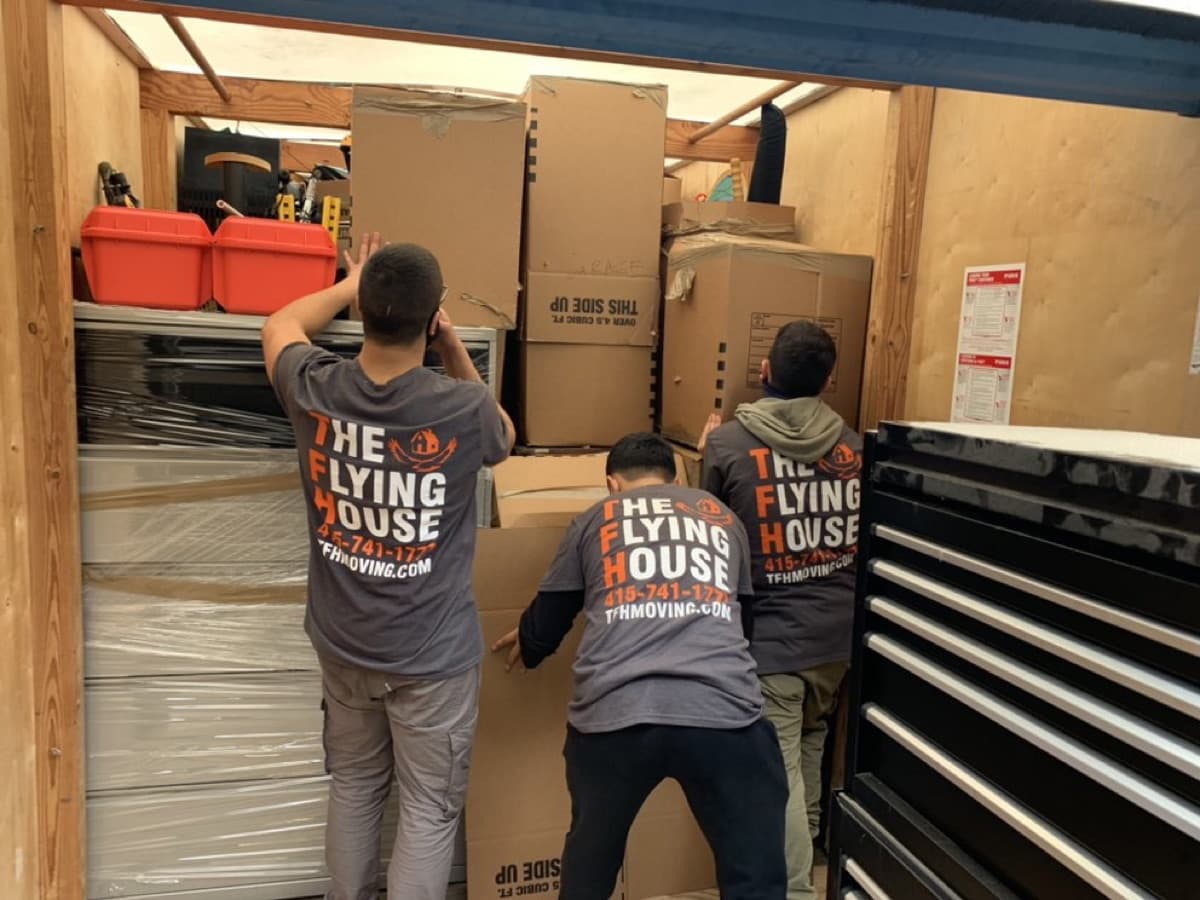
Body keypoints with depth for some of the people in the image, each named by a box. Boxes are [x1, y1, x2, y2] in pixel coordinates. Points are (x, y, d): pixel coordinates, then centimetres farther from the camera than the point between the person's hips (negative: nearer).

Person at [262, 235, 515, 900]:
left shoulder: (315, 391, -14)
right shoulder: (461, 409, -23)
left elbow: (280, 325, 12)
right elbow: (503, 438, 4)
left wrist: (349, 285, 24)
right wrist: (454, 349, 0)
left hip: (342, 642, 4)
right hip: (433, 653, -4)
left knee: (353, 788, 25)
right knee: (430, 809, 13)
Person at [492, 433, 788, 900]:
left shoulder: (594, 519, 19)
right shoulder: (723, 516, 24)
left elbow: (546, 624, 23)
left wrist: (527, 646, 47)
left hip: (612, 713, 1)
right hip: (723, 709, 0)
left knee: (590, 861, 27)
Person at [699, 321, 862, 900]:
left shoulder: (728, 443, -14)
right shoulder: (851, 444, 1)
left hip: (768, 640, -6)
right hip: (836, 636, 6)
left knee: (777, 780, 4)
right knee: (809, 757, 25)